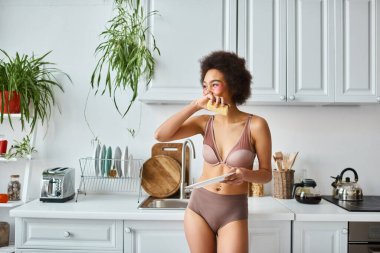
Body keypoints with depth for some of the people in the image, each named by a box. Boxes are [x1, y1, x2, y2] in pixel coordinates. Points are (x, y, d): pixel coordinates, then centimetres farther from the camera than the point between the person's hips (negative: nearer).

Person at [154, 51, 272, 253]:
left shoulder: (256, 125, -11)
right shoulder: (205, 122, -2)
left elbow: (266, 173, -2)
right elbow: (160, 136, -12)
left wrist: (245, 174, -24)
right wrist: (195, 105, -16)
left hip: (233, 213, -2)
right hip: (199, 206, 3)